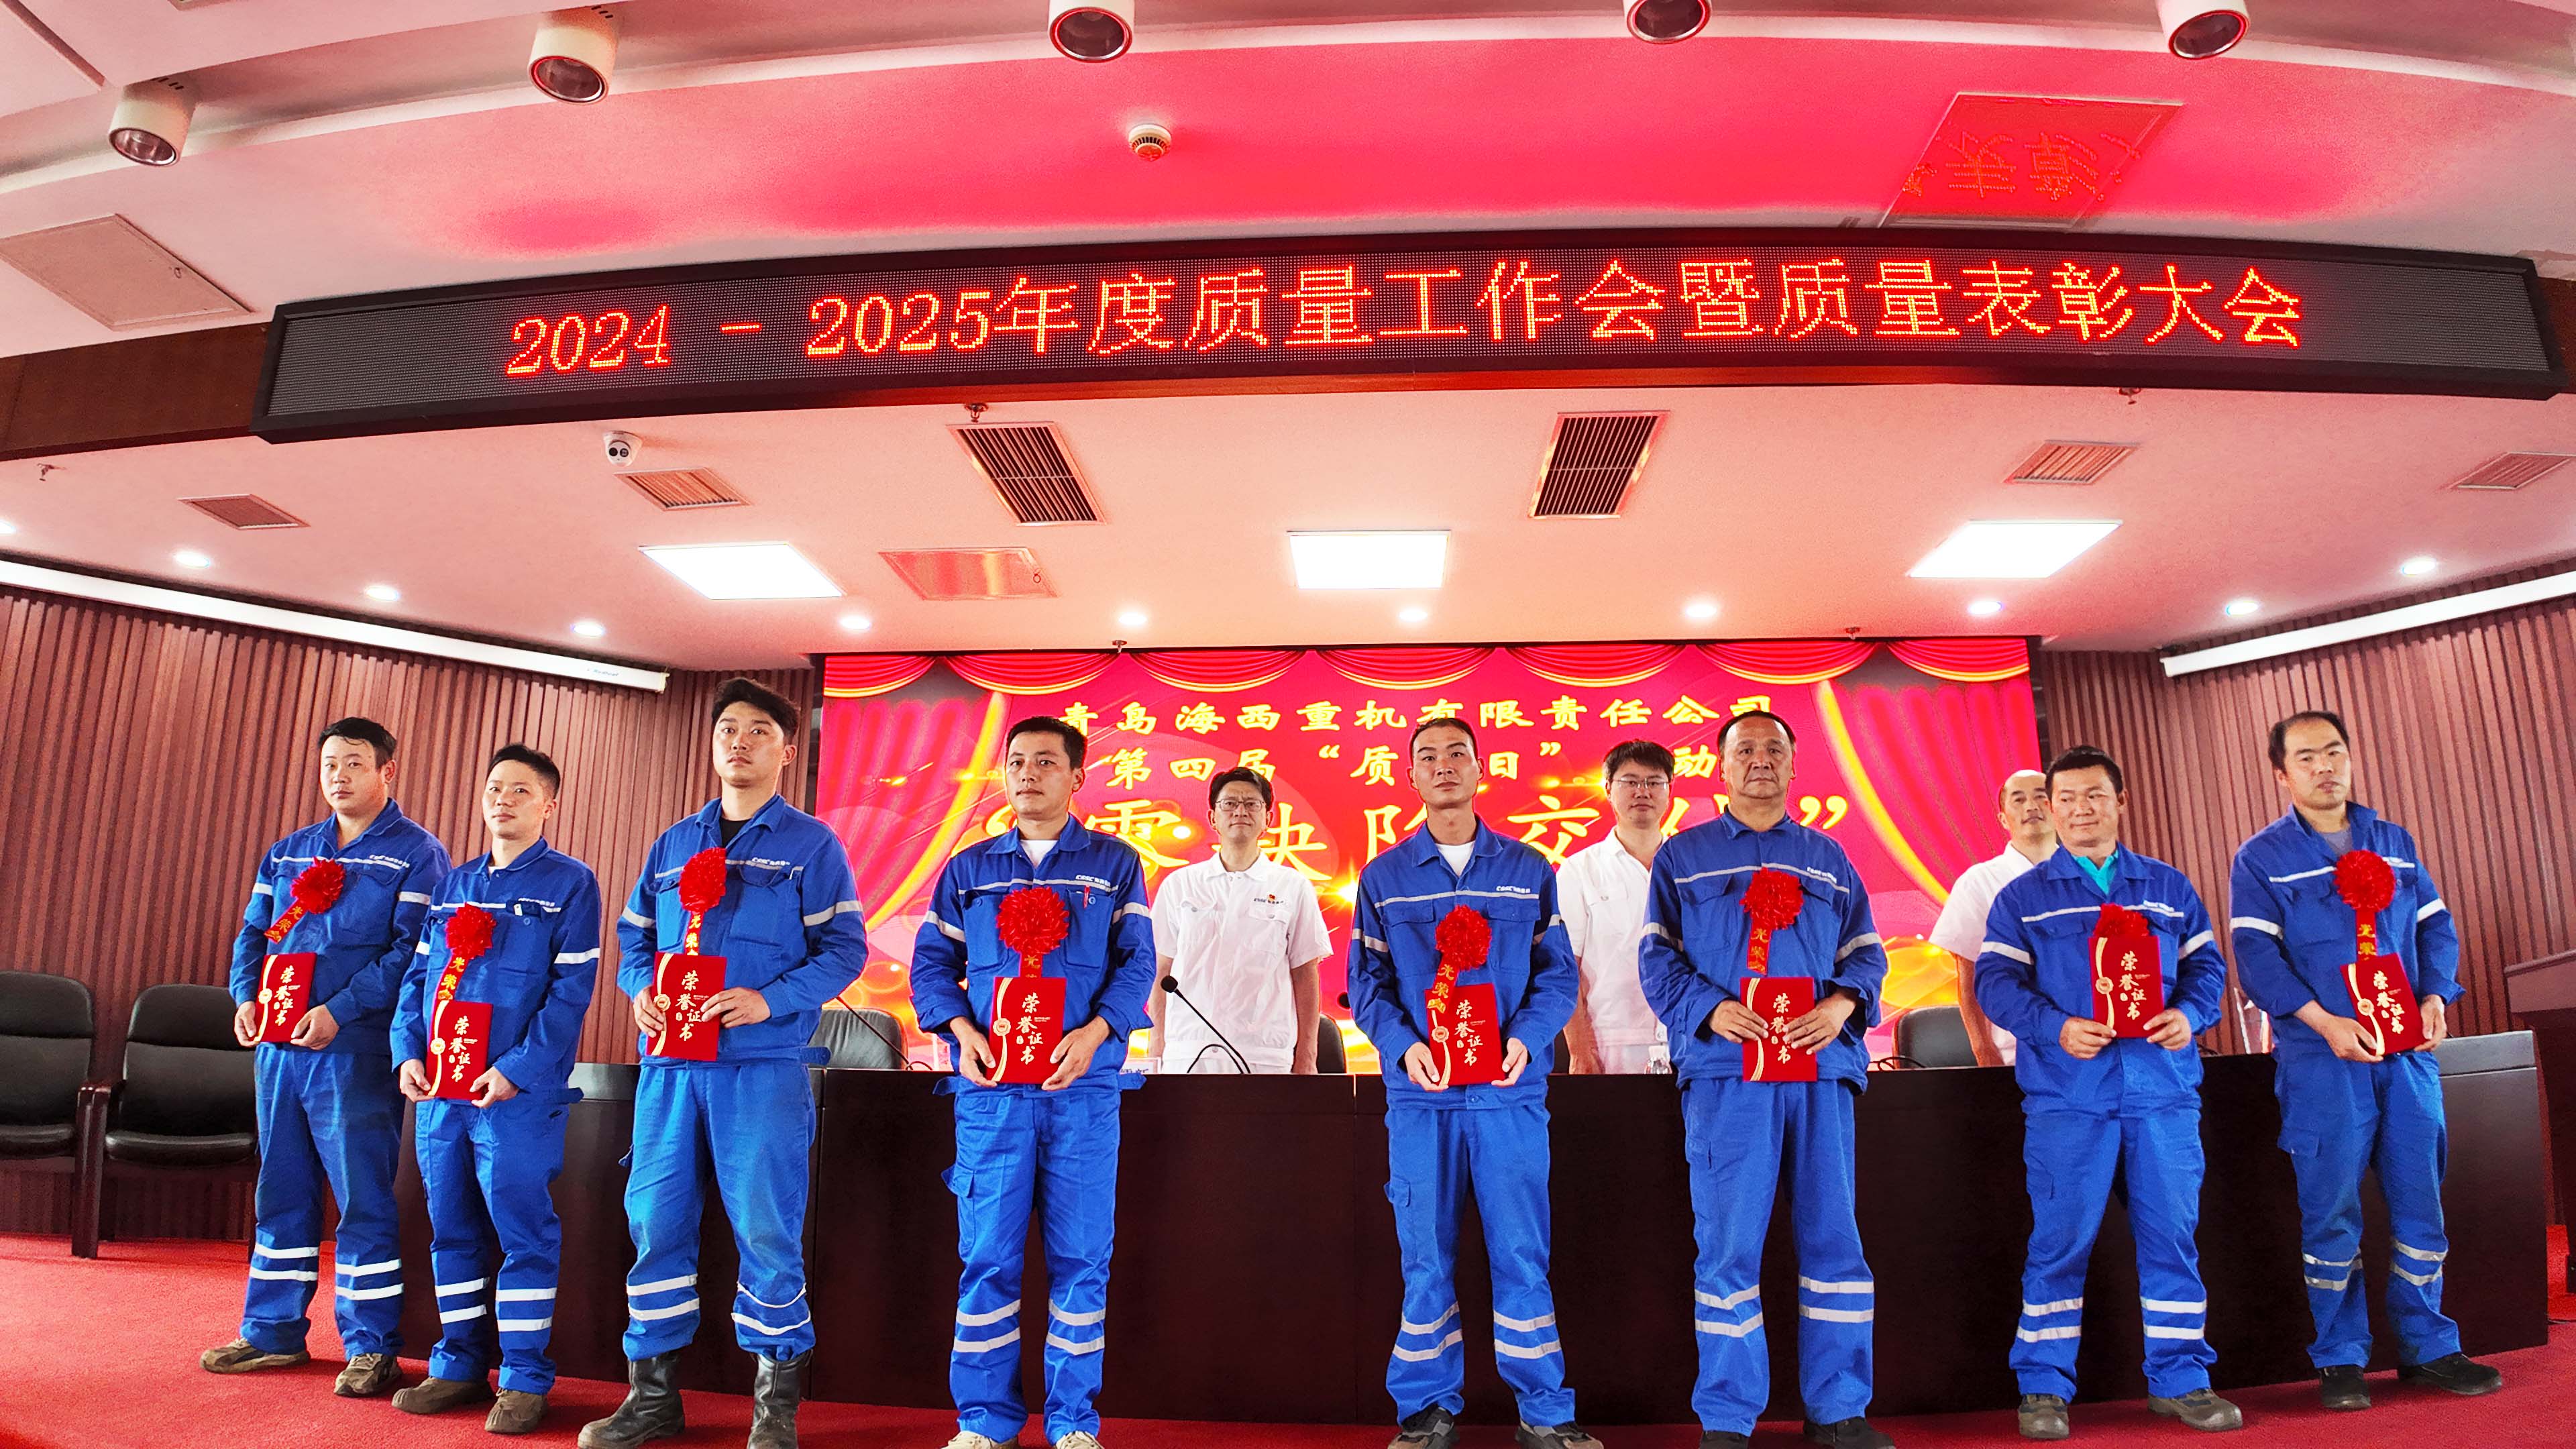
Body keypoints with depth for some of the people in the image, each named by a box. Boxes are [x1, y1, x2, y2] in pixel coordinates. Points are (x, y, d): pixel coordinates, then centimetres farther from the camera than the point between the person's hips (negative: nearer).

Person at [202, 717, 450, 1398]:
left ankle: (371, 1347, 4)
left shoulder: (416, 852, -3)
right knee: (281, 1191, 14)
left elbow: (412, 950, -12)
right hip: (279, 1046, 6)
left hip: (357, 1050, -6)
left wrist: (338, 1012, -19)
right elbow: (254, 933, 18)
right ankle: (273, 1332, 25)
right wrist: (246, 996, -1)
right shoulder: (288, 852, 17)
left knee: (362, 1199, -4)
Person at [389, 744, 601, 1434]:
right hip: (439, 1090, 6)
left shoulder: (570, 884, -2)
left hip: (518, 1091, -6)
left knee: (522, 1232, -3)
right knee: (451, 1229, 12)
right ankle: (460, 1365, 24)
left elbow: (571, 990, -9)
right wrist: (409, 1053, 1)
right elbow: (417, 976, 16)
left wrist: (517, 1069, -16)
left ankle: (525, 1378, 6)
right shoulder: (453, 884, 16)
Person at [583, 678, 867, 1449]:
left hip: (763, 1064, -4)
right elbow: (633, 936, 20)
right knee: (656, 1221, 7)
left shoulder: (810, 844, 2)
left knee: (765, 1228, -2)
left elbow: (844, 949, -4)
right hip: (669, 1063, 5)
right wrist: (639, 990, -1)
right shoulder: (672, 845, 17)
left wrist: (769, 1000, -17)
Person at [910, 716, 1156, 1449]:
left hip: (1083, 1086, -1)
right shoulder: (969, 868, 13)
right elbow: (932, 963, 12)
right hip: (991, 1085, 1)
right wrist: (960, 1027, -6)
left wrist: (1095, 1032, -12)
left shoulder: (1114, 863, 9)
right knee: (987, 1255, 2)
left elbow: (1137, 961, 3)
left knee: (1080, 1256, 2)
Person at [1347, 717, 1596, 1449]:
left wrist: (1526, 1038, -11)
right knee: (1426, 1255, 5)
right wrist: (1404, 1045, -11)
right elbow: (1367, 982, 6)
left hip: (1510, 1089, 0)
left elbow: (1558, 973, 6)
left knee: (1521, 1250, 2)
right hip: (1419, 1089, 0)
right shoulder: (1384, 877, 9)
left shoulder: (1529, 869, 9)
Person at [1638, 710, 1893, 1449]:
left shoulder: (1828, 858, 19)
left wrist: (1843, 1003, -6)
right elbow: (1657, 956, 5)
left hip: (1822, 1064, 3)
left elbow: (1866, 952, 15)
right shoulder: (1682, 856, 12)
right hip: (1724, 1070, -2)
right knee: (1727, 1242, -3)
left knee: (1833, 1236, 4)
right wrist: (1710, 1008, -12)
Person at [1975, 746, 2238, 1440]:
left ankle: (2181, 1378, 20)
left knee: (2172, 1233, 6)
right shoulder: (2023, 897, 8)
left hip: (2163, 1090, 3)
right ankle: (2043, 1387, 8)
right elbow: (1996, 980, 0)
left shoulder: (2169, 888, 17)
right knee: (2060, 1238, -1)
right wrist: (2056, 1028, -16)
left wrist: (2190, 1014, -8)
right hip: (2066, 1095, -2)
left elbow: (2206, 965, 13)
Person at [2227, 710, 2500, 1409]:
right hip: (2321, 1057, -4)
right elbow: (2255, 954, -8)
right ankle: (2339, 1359, 10)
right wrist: (2326, 1022, -17)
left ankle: (2427, 1347, 21)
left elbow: (2436, 925, 13)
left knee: (2420, 1201, 8)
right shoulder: (2261, 859, 0)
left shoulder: (2394, 842, 14)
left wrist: (2436, 997, -4)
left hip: (2408, 1051, 4)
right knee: (2331, 1210, 0)